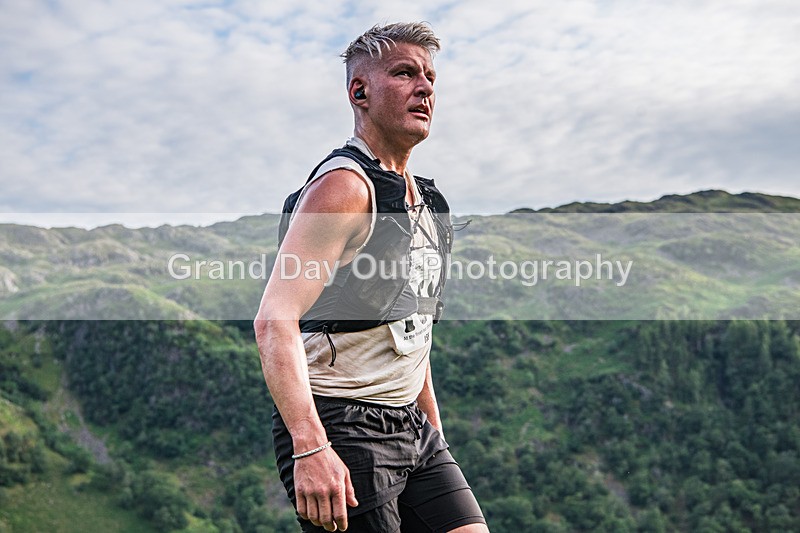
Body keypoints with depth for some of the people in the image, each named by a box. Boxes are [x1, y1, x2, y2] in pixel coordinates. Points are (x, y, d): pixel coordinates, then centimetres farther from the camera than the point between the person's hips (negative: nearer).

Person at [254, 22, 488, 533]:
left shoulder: (426, 198, 13)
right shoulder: (345, 186, -14)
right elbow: (274, 320, -25)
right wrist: (311, 447, -34)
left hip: (412, 428, 8)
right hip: (338, 428, -8)